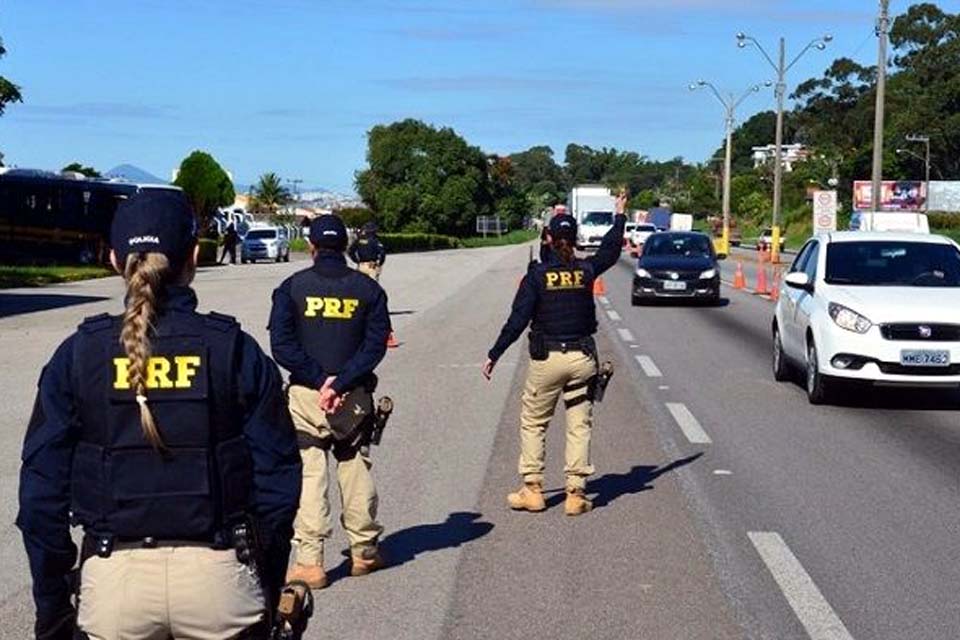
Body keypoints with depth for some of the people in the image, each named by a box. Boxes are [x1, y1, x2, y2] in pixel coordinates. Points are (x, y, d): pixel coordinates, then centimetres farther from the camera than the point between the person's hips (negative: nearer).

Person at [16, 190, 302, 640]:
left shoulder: (79, 355, 0)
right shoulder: (236, 351, -2)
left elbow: (41, 488, 0)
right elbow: (276, 480, -1)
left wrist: (51, 604, 8)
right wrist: (270, 591, 9)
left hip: (113, 579, 1)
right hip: (216, 572, 0)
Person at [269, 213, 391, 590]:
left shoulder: (293, 287, 0)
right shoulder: (367, 289, 3)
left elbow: (282, 345, -9)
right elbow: (376, 344, -6)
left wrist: (319, 380, -9)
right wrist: (339, 383, -12)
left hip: (305, 395, -2)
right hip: (354, 397, 2)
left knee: (308, 475, 1)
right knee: (356, 471, 14)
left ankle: (309, 562, -1)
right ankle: (364, 551, 23)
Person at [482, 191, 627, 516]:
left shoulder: (537, 274, -7)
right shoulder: (586, 270, 1)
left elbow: (518, 320, -10)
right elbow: (611, 250, 23)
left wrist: (494, 355, -2)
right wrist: (620, 215, 37)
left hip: (547, 358, -2)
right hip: (583, 358, 2)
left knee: (533, 422, 12)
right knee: (579, 425, 7)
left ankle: (532, 490, 12)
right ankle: (576, 494, 7)